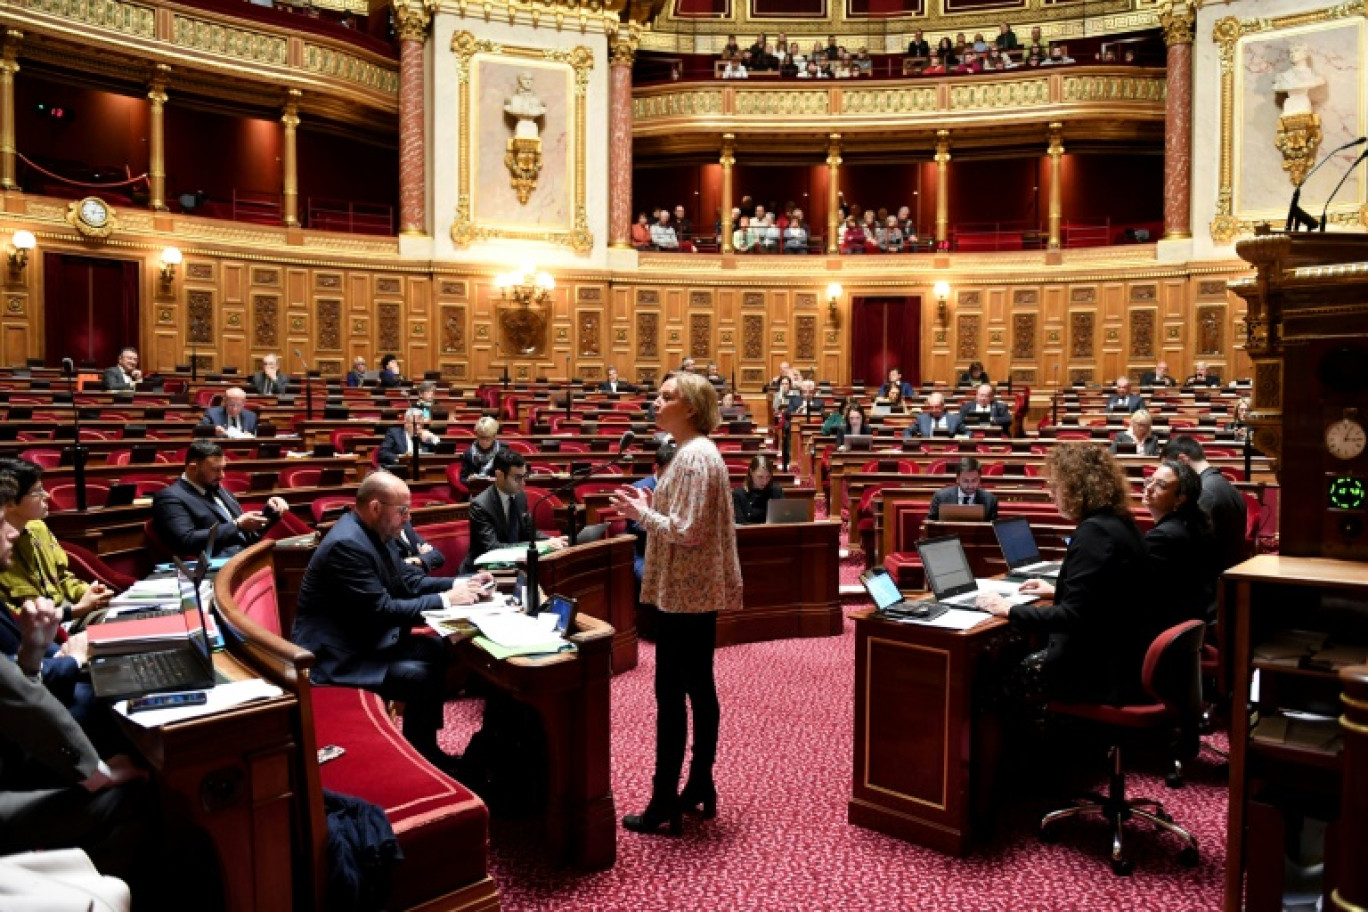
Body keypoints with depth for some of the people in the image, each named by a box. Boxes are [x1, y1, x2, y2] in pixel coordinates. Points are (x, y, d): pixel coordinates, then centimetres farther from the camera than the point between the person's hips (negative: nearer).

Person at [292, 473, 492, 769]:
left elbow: (404, 583, 13)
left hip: (365, 638, 10)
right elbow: (382, 610, -26)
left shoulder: (367, 532, 6)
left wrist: (458, 584, 1)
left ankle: (426, 749, 12)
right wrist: (445, 600, -19)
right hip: (338, 656, -10)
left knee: (439, 649, 3)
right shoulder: (346, 544, -24)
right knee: (420, 676, -22)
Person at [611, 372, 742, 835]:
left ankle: (664, 803, 6)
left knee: (671, 694, -3)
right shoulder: (696, 451, 14)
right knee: (699, 689, 15)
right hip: (698, 590, 11)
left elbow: (689, 532, -23)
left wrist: (641, 512, -11)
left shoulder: (694, 456, -18)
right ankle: (700, 786, 25)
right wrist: (651, 504, 10)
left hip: (685, 592, -11)